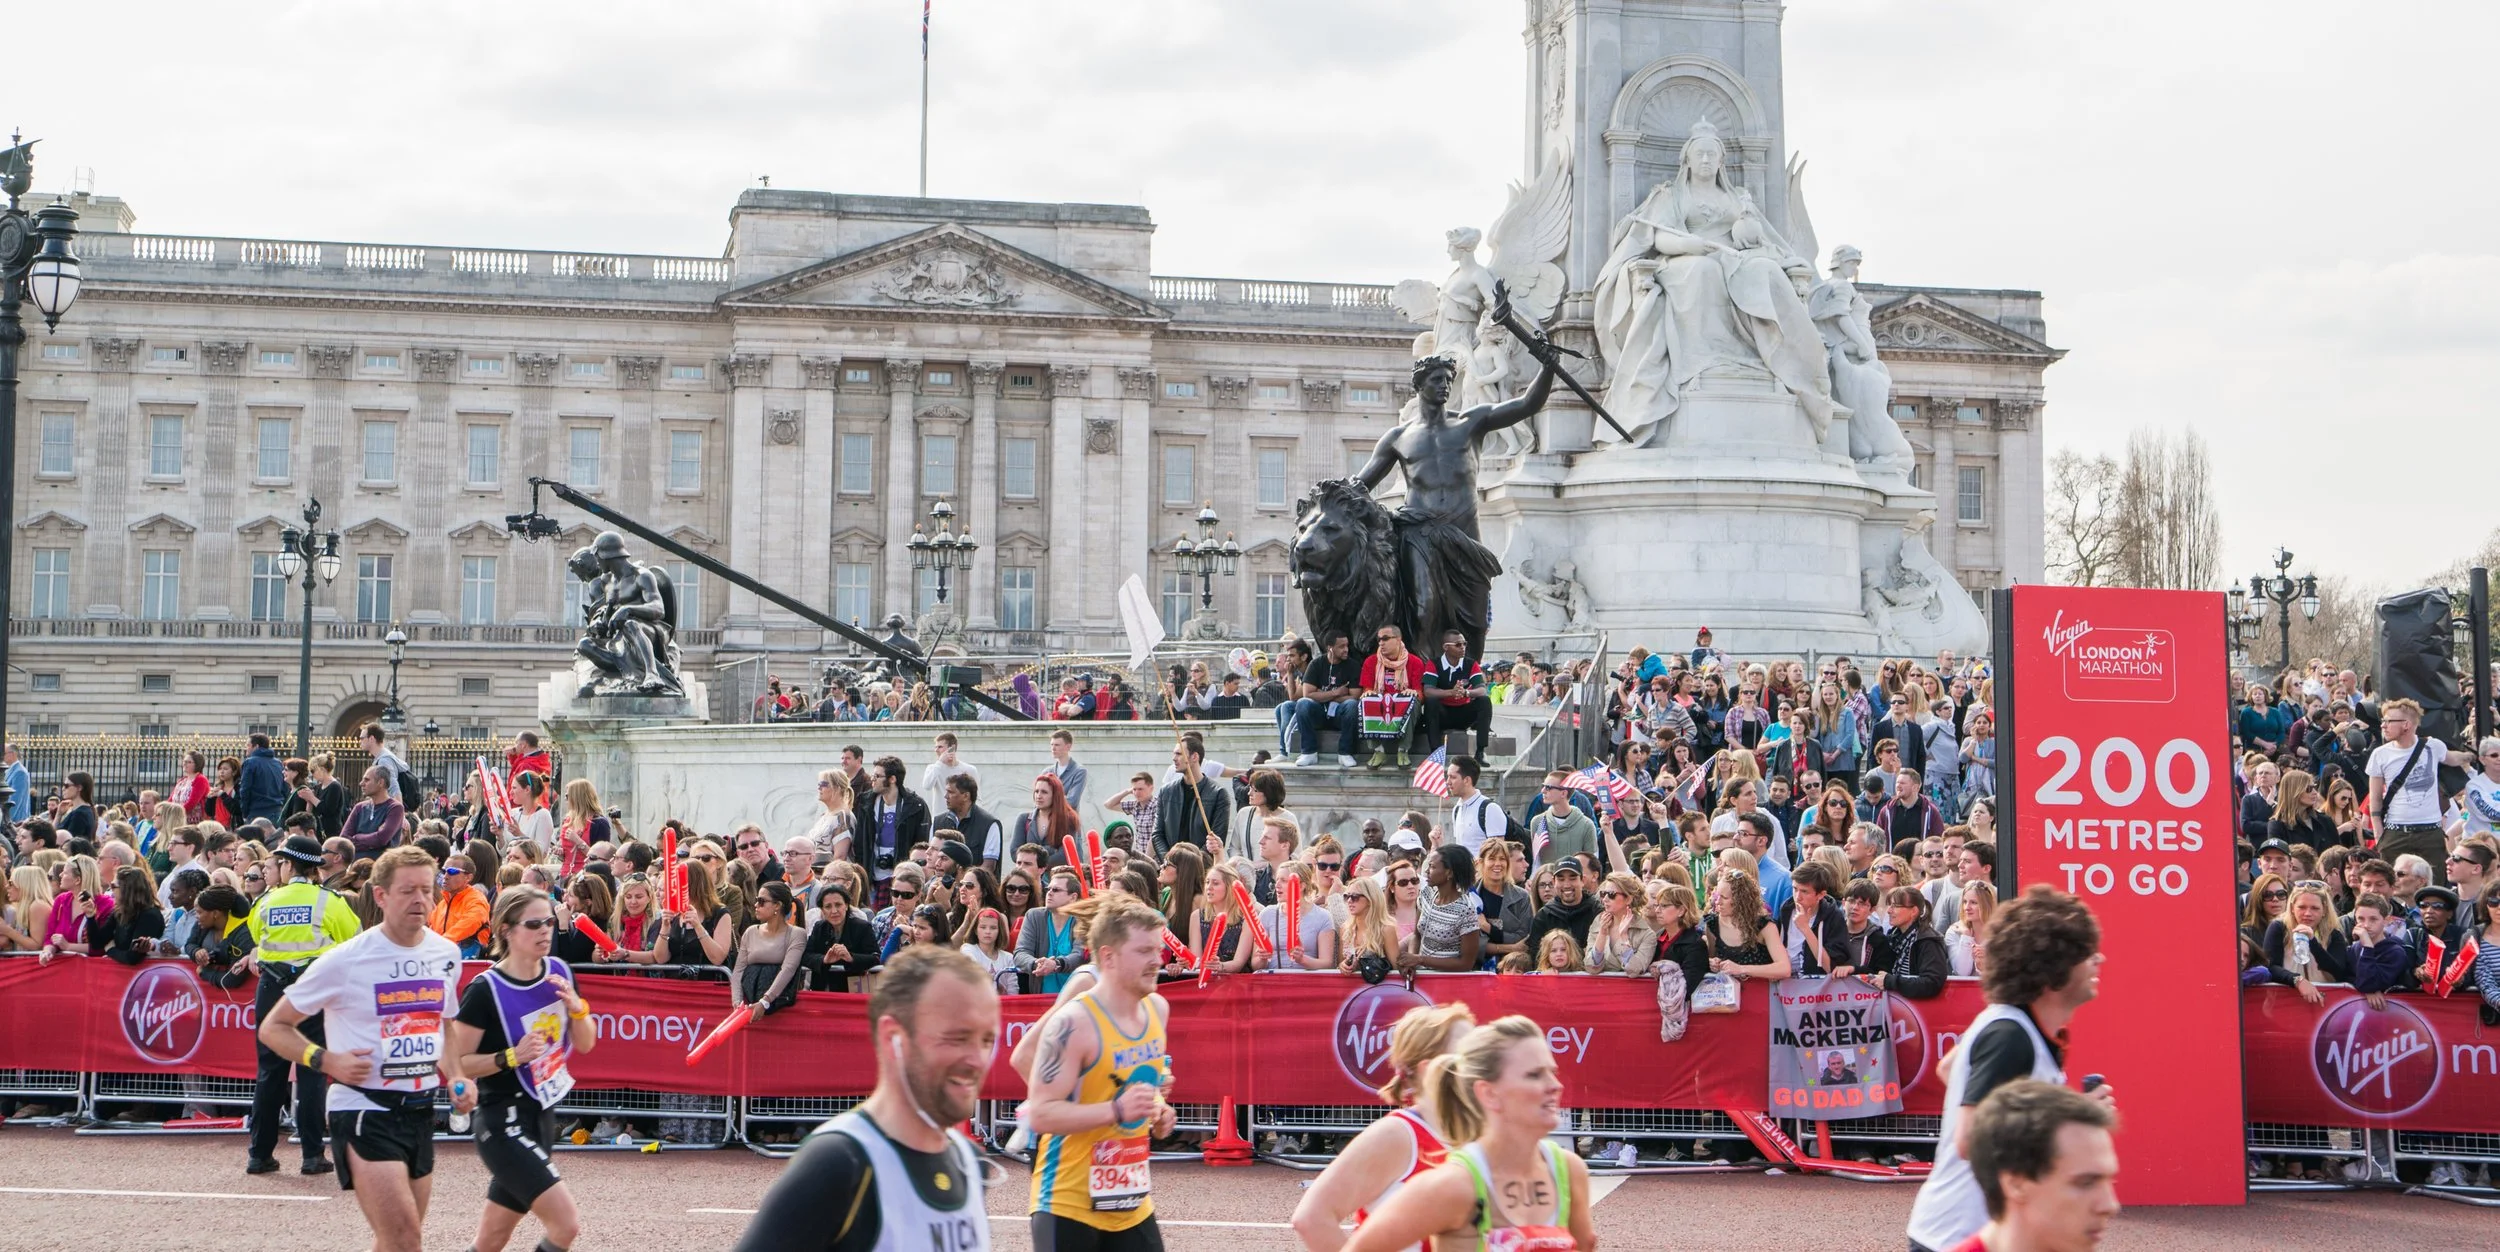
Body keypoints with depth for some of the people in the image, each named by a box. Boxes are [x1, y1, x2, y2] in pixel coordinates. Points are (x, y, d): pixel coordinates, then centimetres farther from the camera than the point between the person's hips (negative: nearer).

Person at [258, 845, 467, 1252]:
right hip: (363, 1108, -6)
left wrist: (456, 1077, 5)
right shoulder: (346, 961, -11)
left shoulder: (446, 954, 6)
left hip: (420, 1111, 6)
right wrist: (326, 1060, -20)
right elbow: (273, 1027, -3)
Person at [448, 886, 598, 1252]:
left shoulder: (559, 973, 4)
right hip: (504, 1123, -7)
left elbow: (585, 1044, 11)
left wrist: (577, 1007, -8)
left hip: (541, 1117, 7)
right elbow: (457, 1063, -11)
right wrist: (512, 1057, -23)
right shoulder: (486, 990, -15)